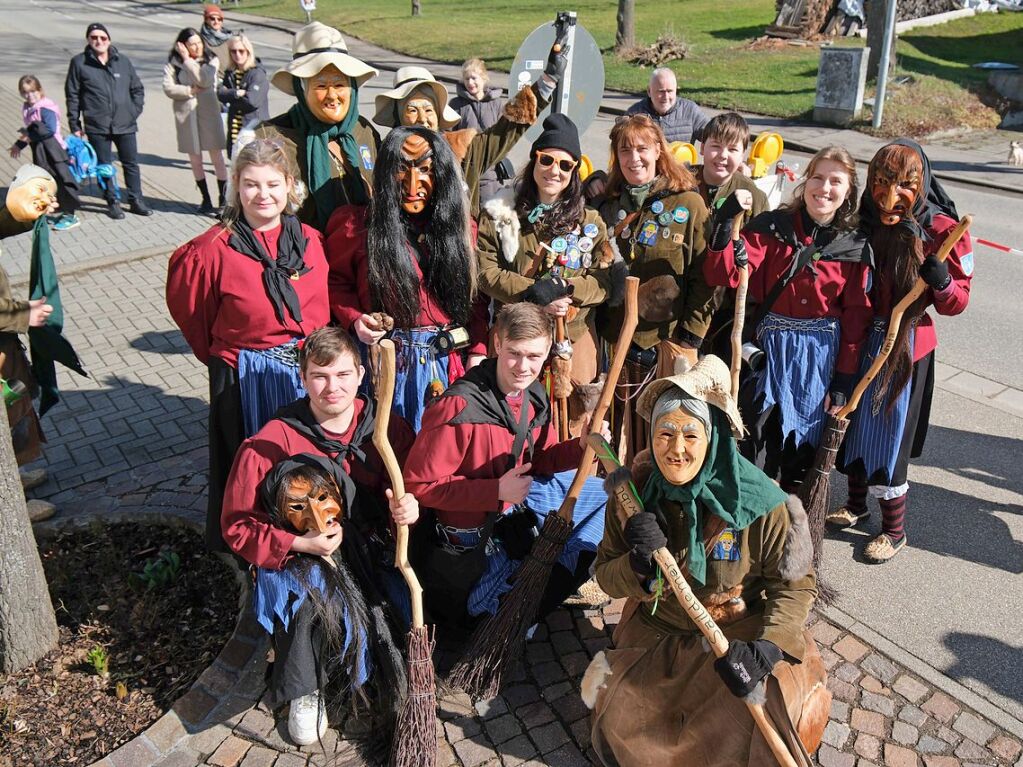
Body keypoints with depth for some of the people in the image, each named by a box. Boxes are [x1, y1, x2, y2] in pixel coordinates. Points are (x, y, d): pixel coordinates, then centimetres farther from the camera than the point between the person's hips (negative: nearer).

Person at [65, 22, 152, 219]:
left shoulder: (122, 61, 4)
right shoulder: (79, 63, -1)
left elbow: (137, 88, 13)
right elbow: (72, 96, 1)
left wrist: (135, 110, 1)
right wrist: (75, 125, -2)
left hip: (125, 124, 2)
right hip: (96, 126, -1)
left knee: (131, 163, 8)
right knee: (104, 166, 7)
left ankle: (136, 200, 20)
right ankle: (112, 203, 19)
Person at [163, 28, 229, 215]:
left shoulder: (211, 60, 1)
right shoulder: (172, 63, 3)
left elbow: (204, 80, -16)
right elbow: (168, 88, -5)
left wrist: (187, 59, -13)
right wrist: (190, 91, -14)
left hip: (208, 111, -1)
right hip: (185, 114, 2)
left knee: (217, 156, -2)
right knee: (195, 159, 8)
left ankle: (223, 198, 6)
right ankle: (206, 199, 19)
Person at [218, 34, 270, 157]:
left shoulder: (257, 73, -9)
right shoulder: (230, 72, 12)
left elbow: (253, 100, -20)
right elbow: (220, 94, 0)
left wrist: (230, 97, -6)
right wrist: (237, 93, -16)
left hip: (255, 126, -7)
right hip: (235, 127, 7)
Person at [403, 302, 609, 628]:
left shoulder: (534, 396, -6)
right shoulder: (459, 407, -31)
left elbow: (540, 462, 6)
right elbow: (418, 484, -26)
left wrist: (581, 446, -15)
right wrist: (498, 490, -31)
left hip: (516, 501, 8)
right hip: (473, 534, -8)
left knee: (606, 495, 13)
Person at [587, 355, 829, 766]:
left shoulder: (755, 502, -21)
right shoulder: (632, 493, -13)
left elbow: (795, 584, -13)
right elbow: (606, 578, -4)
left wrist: (767, 647, -28)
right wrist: (638, 563, -27)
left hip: (740, 630, -2)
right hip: (655, 630, 2)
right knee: (617, 725, -11)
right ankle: (615, 670, 21)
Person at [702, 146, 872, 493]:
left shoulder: (855, 247, 1)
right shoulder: (772, 228, -3)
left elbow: (855, 320, 2)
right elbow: (724, 274, -15)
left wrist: (844, 382, -1)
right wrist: (725, 220, -28)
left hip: (822, 357, 2)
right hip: (772, 349, -1)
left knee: (805, 445, 14)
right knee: (759, 442, 1)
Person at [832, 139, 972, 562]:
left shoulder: (942, 230, -14)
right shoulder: (864, 221, -4)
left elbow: (956, 303, -11)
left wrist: (939, 278, -29)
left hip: (904, 345, -4)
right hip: (859, 337, 4)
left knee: (888, 434, 3)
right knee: (853, 422, 17)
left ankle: (895, 530, 23)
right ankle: (856, 504, 40)